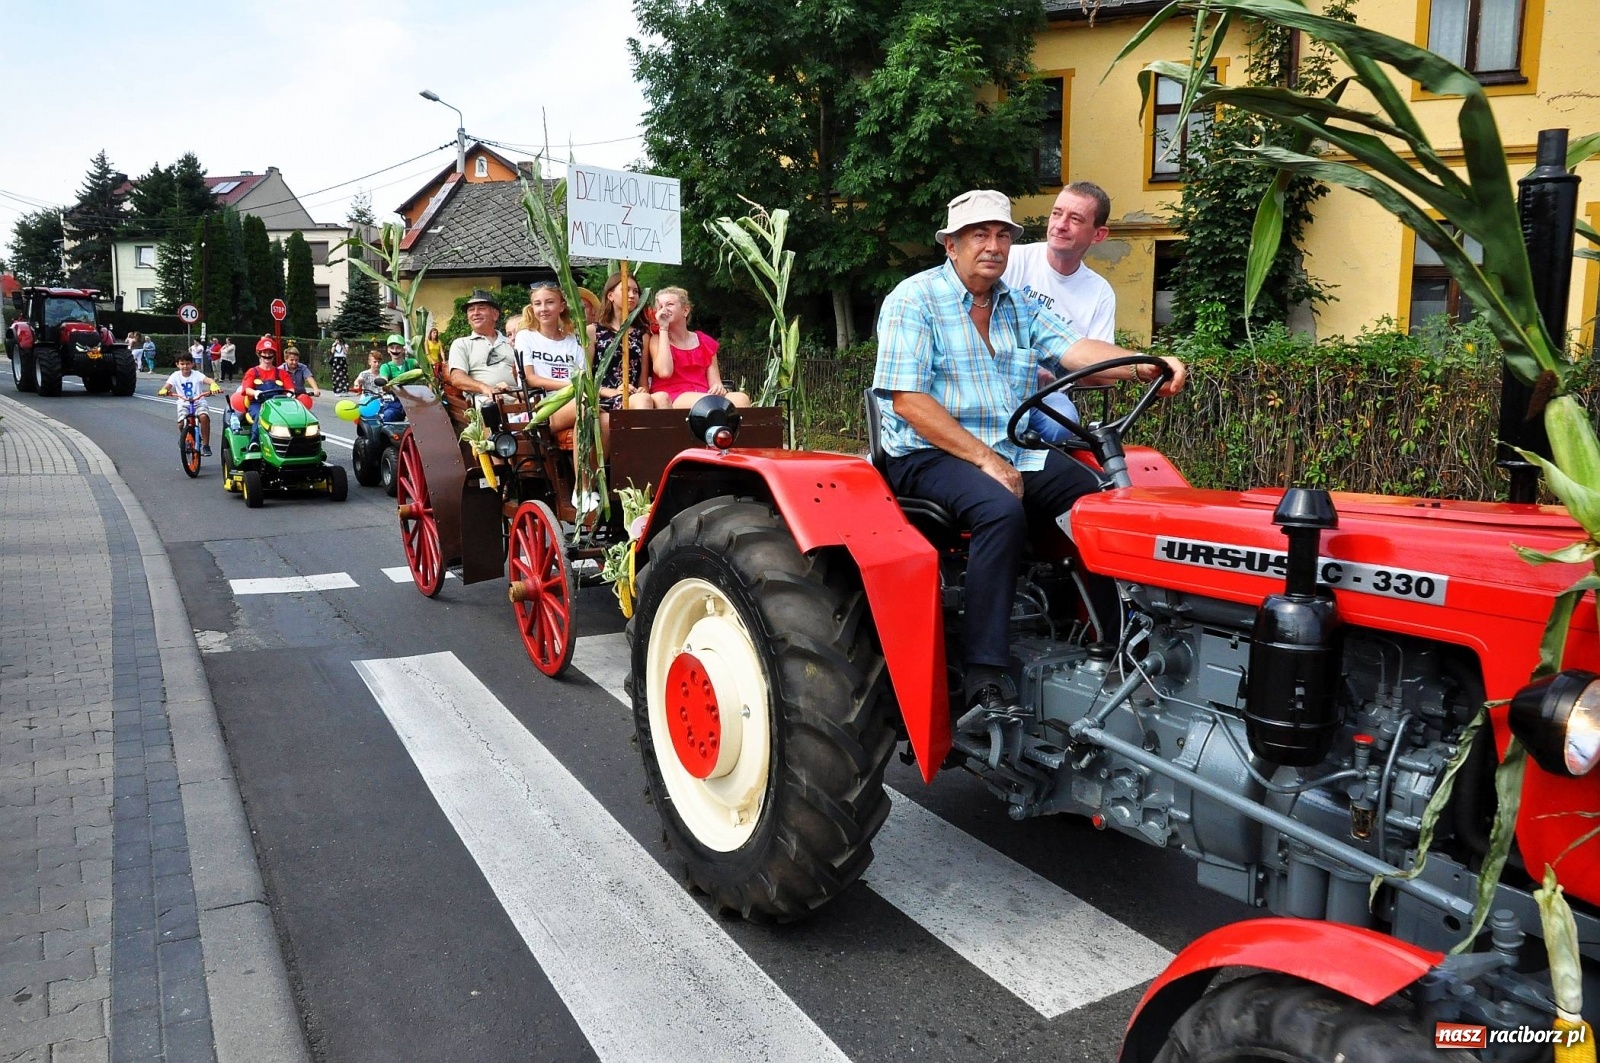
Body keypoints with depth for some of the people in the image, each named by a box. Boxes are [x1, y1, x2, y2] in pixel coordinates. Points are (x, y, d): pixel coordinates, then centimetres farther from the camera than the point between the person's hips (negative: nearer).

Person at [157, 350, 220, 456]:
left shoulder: (196, 375, -3)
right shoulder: (176, 376, 4)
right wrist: (163, 391, -34)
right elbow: (167, 386, -9)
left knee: (204, 417, -32)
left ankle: (205, 445, -19)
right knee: (181, 422, -23)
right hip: (184, 404, 2)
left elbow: (209, 380, -22)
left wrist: (214, 385, -46)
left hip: (199, 402, -2)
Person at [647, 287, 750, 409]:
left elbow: (715, 382, 16)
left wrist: (719, 388, -11)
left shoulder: (705, 342, 19)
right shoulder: (657, 340, 10)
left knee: (741, 398, -28)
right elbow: (664, 372, -11)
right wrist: (663, 329, -2)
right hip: (672, 400, -4)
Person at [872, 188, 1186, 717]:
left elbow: (1073, 347, -1)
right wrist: (984, 459, -19)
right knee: (1001, 509, -35)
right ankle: (987, 676, -30)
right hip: (931, 454, -6)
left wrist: (1144, 366, -21)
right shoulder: (914, 300, -4)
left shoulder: (1019, 306, 16)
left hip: (1014, 450, 7)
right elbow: (908, 401, -14)